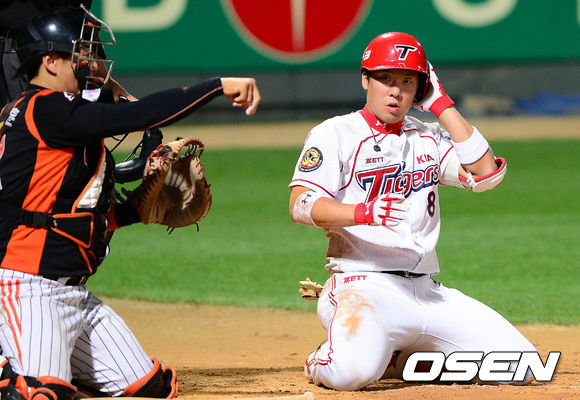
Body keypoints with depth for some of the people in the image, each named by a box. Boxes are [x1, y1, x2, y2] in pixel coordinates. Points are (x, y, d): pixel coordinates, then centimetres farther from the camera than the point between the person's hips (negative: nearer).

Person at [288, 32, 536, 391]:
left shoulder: (429, 139, 17)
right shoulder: (336, 134, 2)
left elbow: (486, 175, 0)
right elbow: (300, 206, -11)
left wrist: (442, 104, 3)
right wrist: (363, 212, -29)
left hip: (427, 291, 6)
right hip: (363, 286, -6)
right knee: (352, 372, -37)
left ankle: (400, 359, 12)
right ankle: (323, 362, 3)